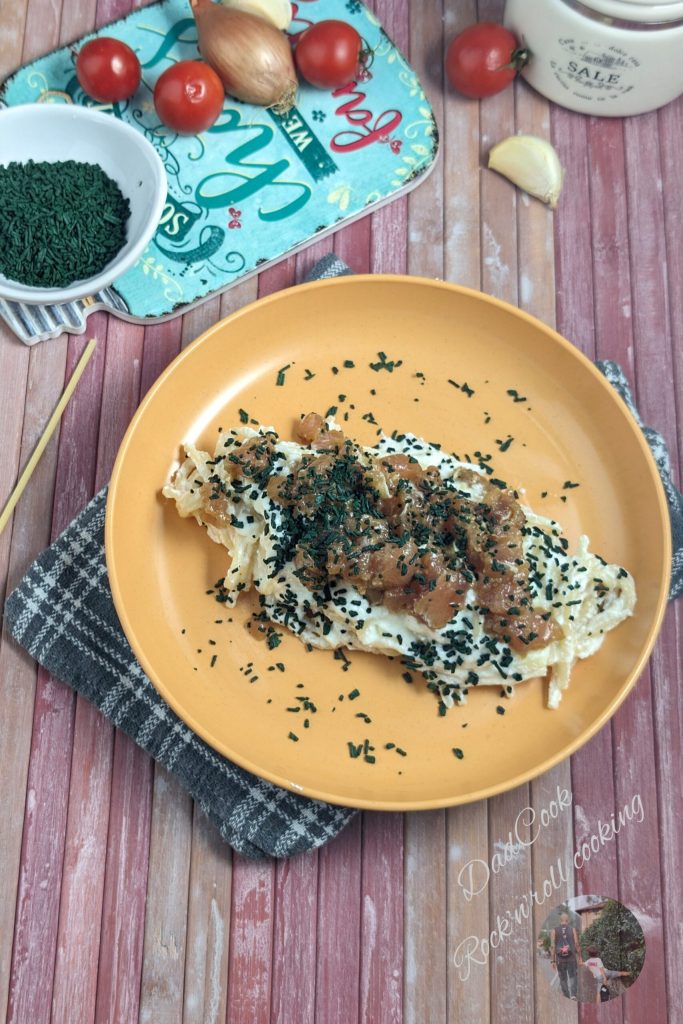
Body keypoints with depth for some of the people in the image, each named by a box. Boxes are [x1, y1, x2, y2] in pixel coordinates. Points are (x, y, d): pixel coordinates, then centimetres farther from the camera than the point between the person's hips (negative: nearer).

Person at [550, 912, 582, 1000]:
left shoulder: (554, 931, 1)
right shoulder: (572, 929, 0)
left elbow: (552, 946, -4)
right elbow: (577, 944, -3)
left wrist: (552, 961, -2)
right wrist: (580, 957, 6)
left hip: (560, 959, 1)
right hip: (571, 957, -1)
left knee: (563, 979, 13)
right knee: (572, 977, 8)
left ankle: (567, 998, 14)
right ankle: (573, 995, -13)